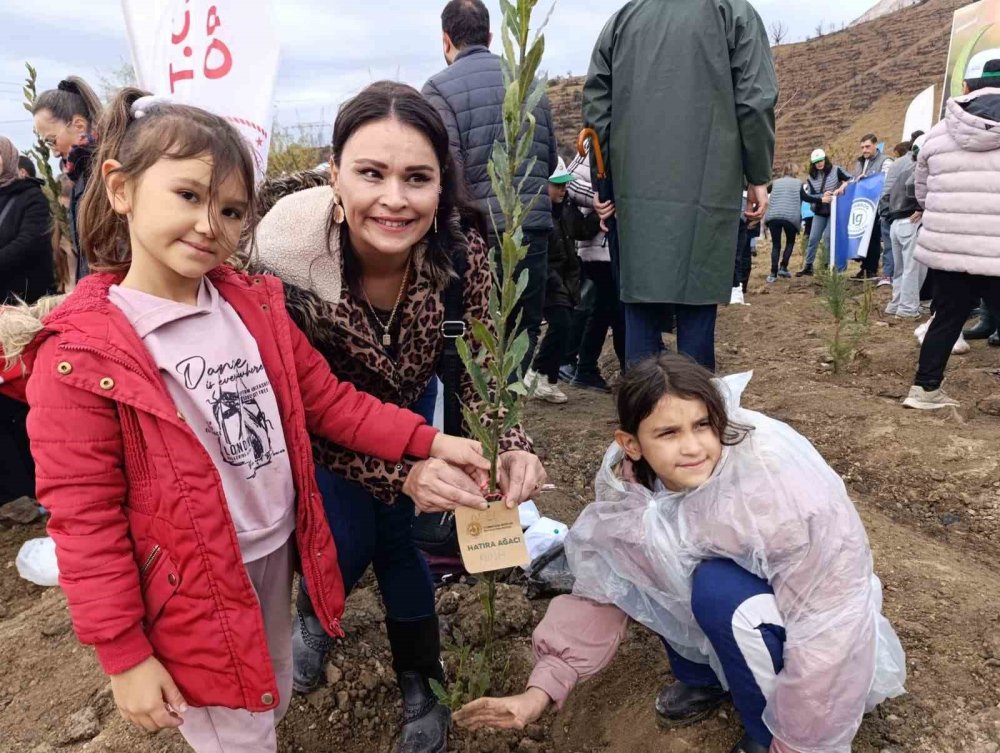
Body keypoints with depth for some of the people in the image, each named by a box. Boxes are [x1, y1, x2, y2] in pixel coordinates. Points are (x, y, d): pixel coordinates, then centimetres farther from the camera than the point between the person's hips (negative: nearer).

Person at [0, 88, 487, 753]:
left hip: (277, 553, 6)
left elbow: (328, 400, 4)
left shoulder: (255, 305, -2)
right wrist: (123, 653, -11)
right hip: (191, 590, -5)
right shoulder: (79, 356, -19)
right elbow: (84, 519, -15)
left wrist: (427, 441, -5)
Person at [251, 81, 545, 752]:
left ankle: (420, 683, 31)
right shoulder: (285, 256, -38)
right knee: (346, 535, -7)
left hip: (406, 400, 2)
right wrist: (403, 474, -41)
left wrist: (510, 446, -35)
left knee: (395, 531, 2)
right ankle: (314, 618, 33)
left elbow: (471, 364, -16)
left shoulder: (460, 245, -30)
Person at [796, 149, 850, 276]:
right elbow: (808, 196, -3)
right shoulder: (811, 177, 4)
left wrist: (841, 188, -20)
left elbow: (851, 180, -4)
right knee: (813, 238, 2)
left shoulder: (836, 170, -3)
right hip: (819, 213, 4)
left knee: (828, 236, -11)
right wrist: (821, 198, -17)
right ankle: (808, 266, 10)